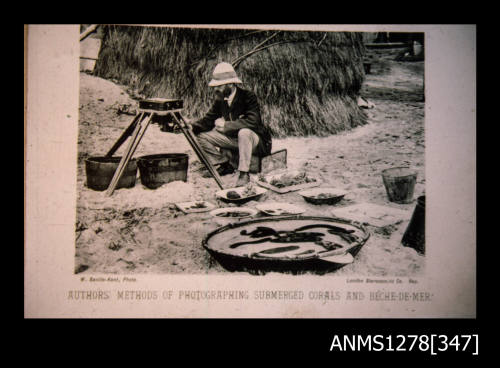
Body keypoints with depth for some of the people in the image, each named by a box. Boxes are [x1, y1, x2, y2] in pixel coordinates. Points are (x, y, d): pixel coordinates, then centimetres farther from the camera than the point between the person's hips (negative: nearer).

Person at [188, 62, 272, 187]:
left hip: (256, 140, -7)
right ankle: (225, 165, 10)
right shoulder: (220, 100, -1)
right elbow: (209, 119, 0)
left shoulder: (248, 97, -21)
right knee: (202, 135, -3)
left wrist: (225, 125, -30)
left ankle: (244, 173, -29)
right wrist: (191, 126, -20)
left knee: (244, 132, -41)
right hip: (234, 139, 7)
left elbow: (252, 121, -34)